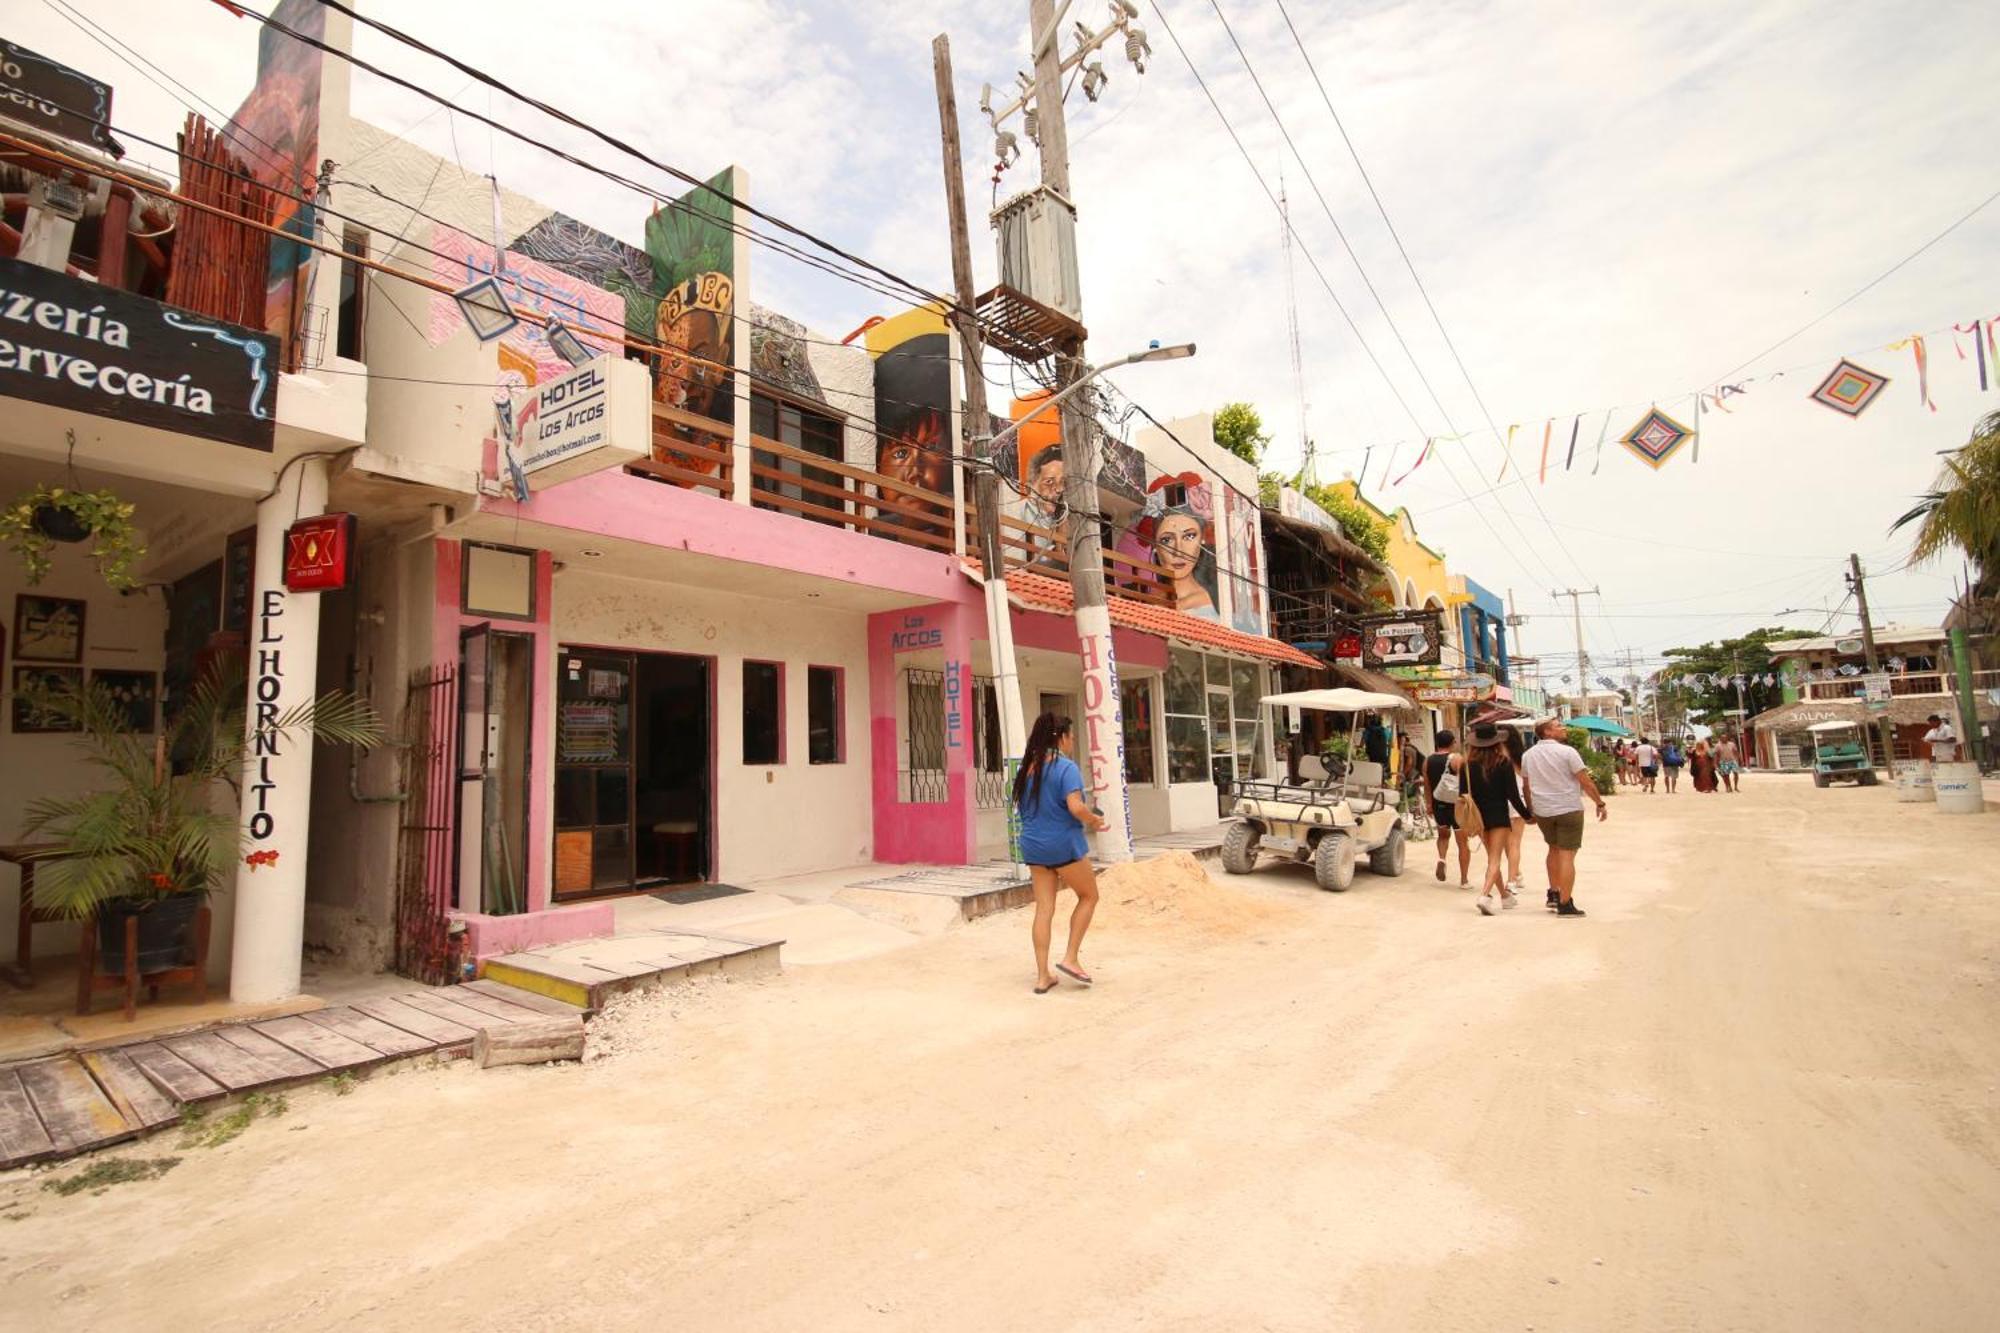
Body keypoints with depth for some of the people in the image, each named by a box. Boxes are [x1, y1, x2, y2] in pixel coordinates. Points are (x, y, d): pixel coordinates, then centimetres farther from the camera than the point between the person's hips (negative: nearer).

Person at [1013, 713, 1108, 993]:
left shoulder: (1028, 768, 9)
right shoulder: (1066, 767, -14)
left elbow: (1021, 806, 16)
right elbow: (1075, 807, -24)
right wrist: (1094, 820, -7)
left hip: (1033, 846, 7)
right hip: (1064, 844, -7)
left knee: (1044, 909, 10)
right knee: (1089, 896, 14)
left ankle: (1042, 976, 12)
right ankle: (1070, 958, 10)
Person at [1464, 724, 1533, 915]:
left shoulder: (1470, 764, -2)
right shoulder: (1504, 763, -9)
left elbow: (1464, 793, -1)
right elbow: (1513, 794, -9)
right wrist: (1526, 814, 4)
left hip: (1479, 816, 4)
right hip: (1499, 816, -4)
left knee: (1492, 858, 19)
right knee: (1495, 859, -4)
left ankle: (1505, 895, 31)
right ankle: (1485, 895, -21)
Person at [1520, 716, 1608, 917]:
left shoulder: (1528, 755, 5)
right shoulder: (1567, 752, -11)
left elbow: (1526, 787, 11)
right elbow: (1586, 782, -10)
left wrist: (1530, 809, 21)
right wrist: (1600, 804, 1)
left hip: (1542, 811, 5)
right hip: (1569, 809, -5)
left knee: (1554, 849, 22)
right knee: (1567, 855, -1)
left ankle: (1553, 894, 22)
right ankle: (1565, 904, 0)